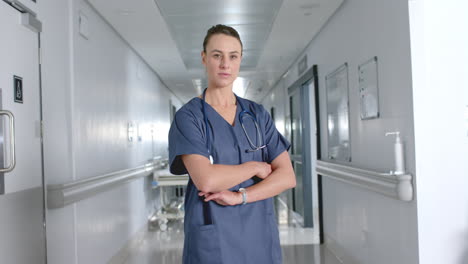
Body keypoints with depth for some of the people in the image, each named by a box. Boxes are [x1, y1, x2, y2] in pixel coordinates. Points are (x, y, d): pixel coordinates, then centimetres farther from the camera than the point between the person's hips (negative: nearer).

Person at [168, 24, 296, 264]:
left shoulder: (258, 115, 5)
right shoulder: (188, 117, -7)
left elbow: (287, 176, -3)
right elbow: (206, 180, -21)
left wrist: (239, 196, -15)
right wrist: (256, 167, -8)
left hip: (260, 237, 4)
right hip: (212, 240, -3)